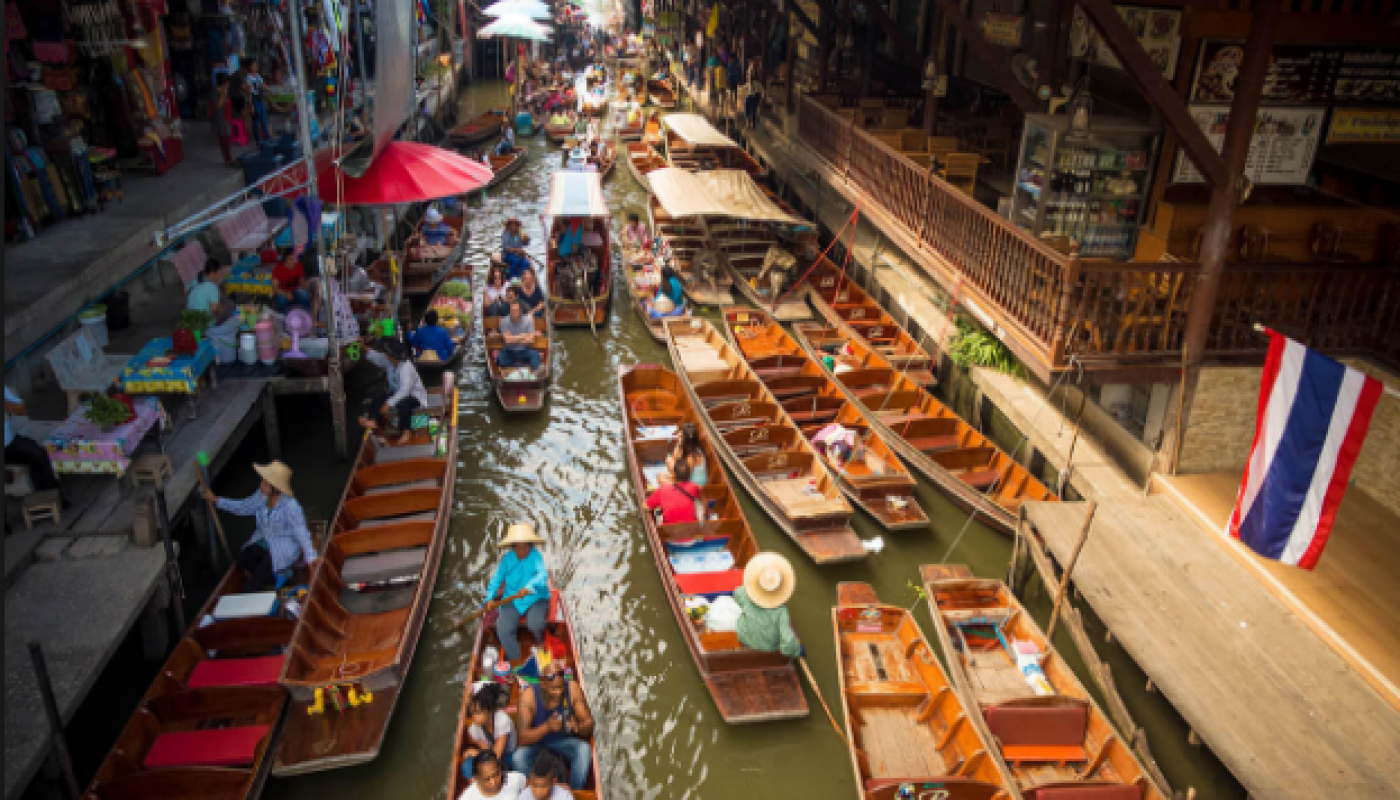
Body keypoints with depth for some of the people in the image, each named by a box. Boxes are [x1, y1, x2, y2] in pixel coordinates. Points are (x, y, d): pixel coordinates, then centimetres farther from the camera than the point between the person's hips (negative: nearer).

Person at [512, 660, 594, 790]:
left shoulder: (572, 689, -19)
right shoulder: (529, 696, -23)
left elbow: (589, 722, -13)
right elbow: (523, 738, -25)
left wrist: (578, 727, -37)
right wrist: (547, 727, -42)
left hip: (563, 741, 1)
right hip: (536, 743, -1)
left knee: (585, 750, -29)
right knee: (518, 757, -31)